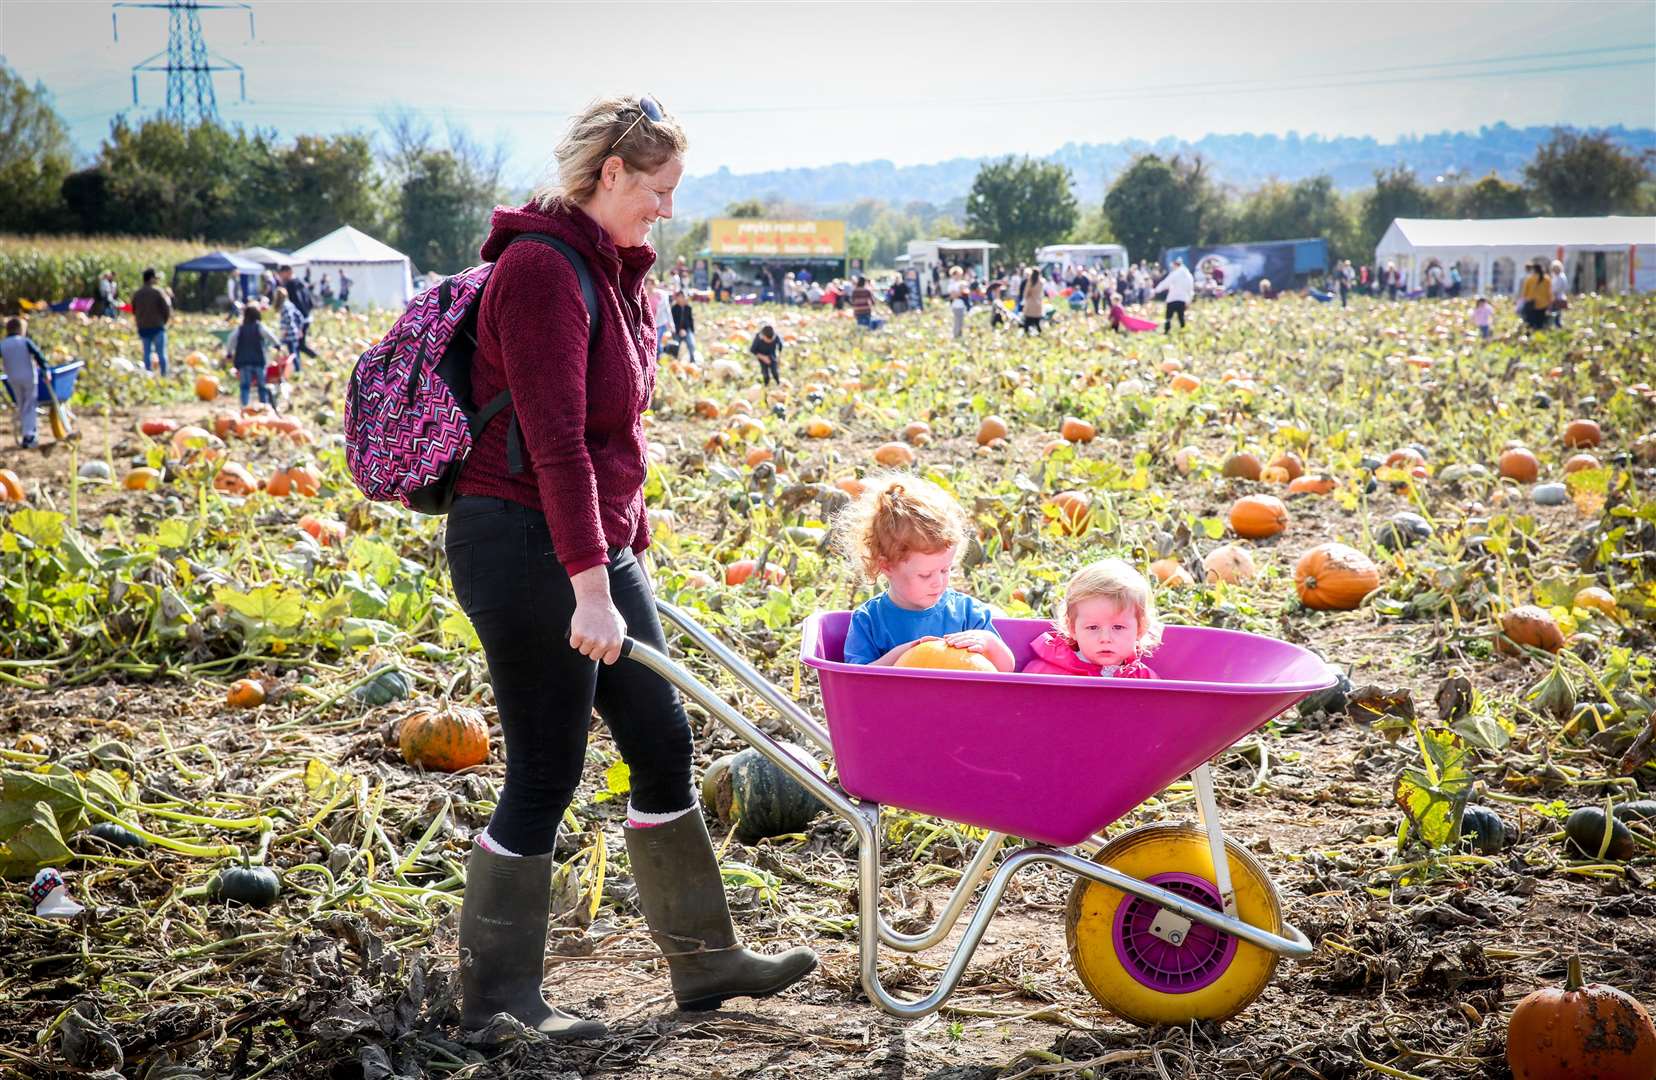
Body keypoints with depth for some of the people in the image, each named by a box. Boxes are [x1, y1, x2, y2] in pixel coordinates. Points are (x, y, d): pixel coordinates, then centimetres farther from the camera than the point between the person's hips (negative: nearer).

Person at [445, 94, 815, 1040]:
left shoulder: (622, 271, 13)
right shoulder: (542, 269, -17)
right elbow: (555, 443, -24)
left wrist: (631, 549, 19)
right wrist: (591, 588, -26)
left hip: (595, 544, 10)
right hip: (524, 545, -10)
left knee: (662, 740, 12)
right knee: (546, 775, -2)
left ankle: (703, 959, 25)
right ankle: (495, 994, 14)